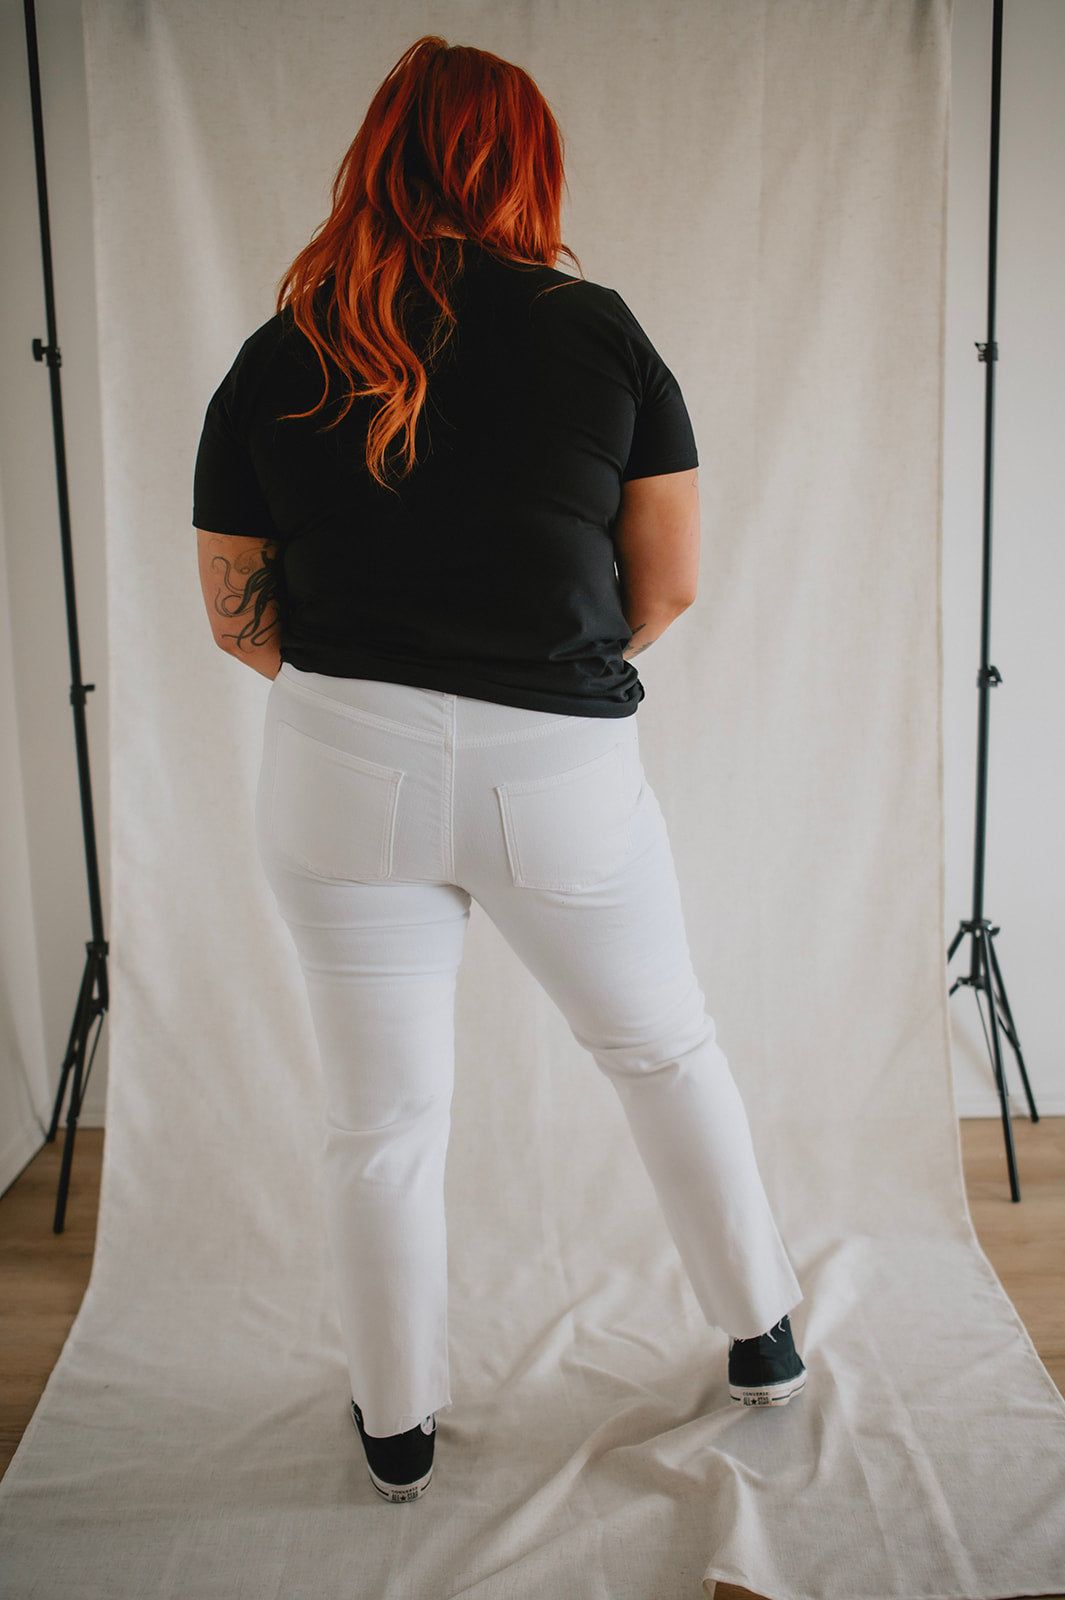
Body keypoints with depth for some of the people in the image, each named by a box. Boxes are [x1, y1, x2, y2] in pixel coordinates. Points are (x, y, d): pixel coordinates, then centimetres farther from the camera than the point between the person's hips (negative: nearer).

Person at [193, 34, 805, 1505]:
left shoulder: (274, 362, 2)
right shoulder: (599, 330, -1)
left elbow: (236, 619, 7)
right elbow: (670, 582, 1)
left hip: (342, 772, 1)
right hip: (562, 773, 0)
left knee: (381, 1118, 13)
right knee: (666, 1049, 21)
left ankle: (397, 1430, 32)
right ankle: (765, 1338, 38)